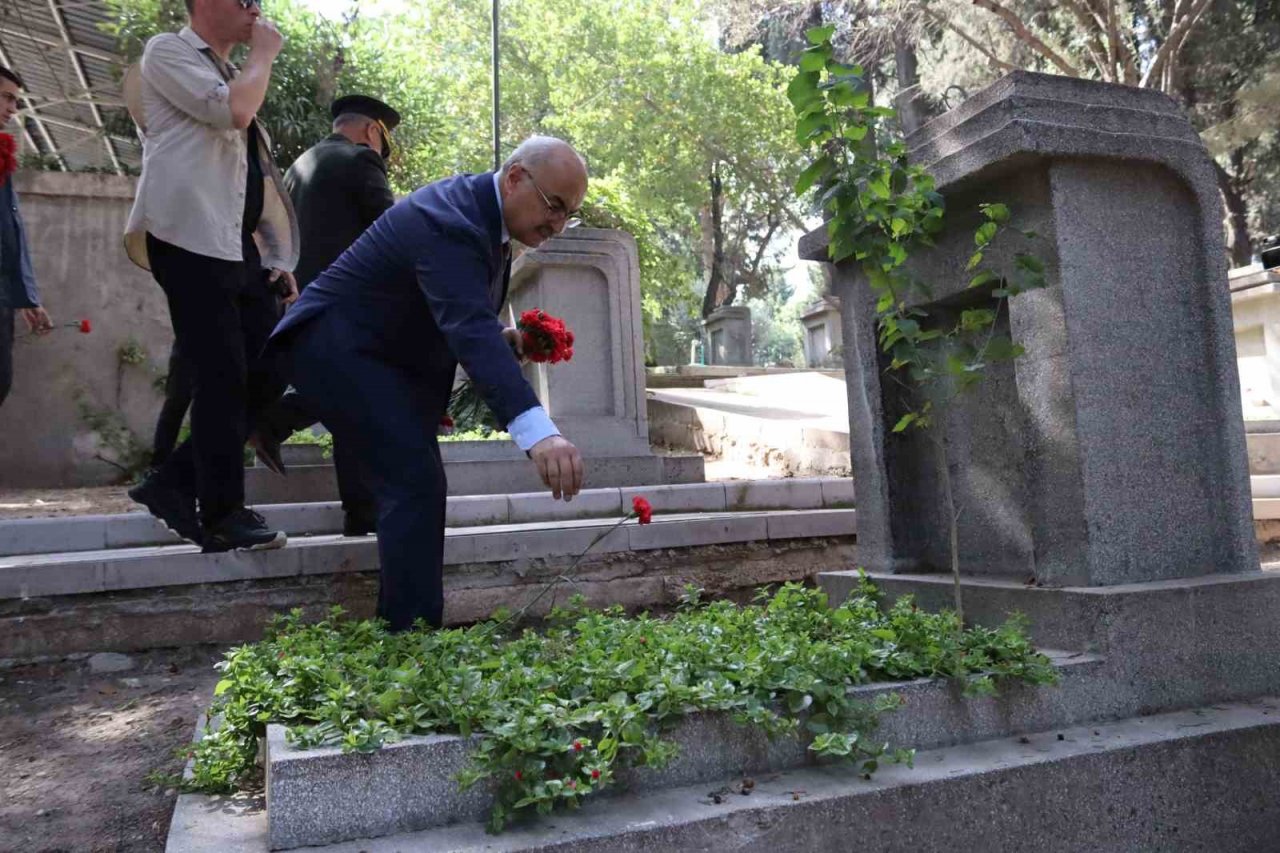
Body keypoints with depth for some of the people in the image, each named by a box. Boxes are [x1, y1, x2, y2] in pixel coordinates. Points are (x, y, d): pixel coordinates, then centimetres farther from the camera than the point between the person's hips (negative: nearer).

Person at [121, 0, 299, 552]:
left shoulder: (227, 75, 26)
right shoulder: (168, 52, 2)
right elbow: (234, 112, -18)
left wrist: (277, 260, 16)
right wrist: (263, 54, 0)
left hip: (240, 250, 8)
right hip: (193, 244, -8)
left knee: (267, 374, 4)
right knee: (222, 379, -9)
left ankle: (174, 483, 15)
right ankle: (224, 516, 1)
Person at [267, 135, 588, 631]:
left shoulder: (480, 209, 3)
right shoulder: (448, 220, -28)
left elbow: (467, 320, 15)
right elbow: (470, 329, -44)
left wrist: (508, 342, -2)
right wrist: (537, 432, -55)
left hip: (382, 355, 10)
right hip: (333, 347, -10)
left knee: (416, 482, 10)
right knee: (416, 481, -20)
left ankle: (401, 625, 20)